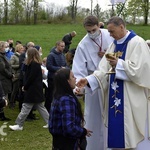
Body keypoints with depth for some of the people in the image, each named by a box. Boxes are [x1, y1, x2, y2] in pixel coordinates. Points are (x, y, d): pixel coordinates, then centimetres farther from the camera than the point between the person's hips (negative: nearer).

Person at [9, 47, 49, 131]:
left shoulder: (34, 64, -17)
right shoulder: (37, 64, 12)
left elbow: (31, 78, -20)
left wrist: (25, 87, -8)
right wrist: (25, 86, 7)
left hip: (33, 90, -10)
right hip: (37, 89, 10)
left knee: (26, 107, -4)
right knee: (40, 106, 14)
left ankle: (19, 125, 1)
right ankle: (49, 122, 17)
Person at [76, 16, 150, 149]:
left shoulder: (137, 43, -9)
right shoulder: (114, 45, 13)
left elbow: (139, 69, -18)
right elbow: (105, 70, 8)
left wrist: (118, 64, -19)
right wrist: (89, 80, -5)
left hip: (132, 99, -7)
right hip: (116, 97, 7)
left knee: (132, 133, 0)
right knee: (117, 132, 9)